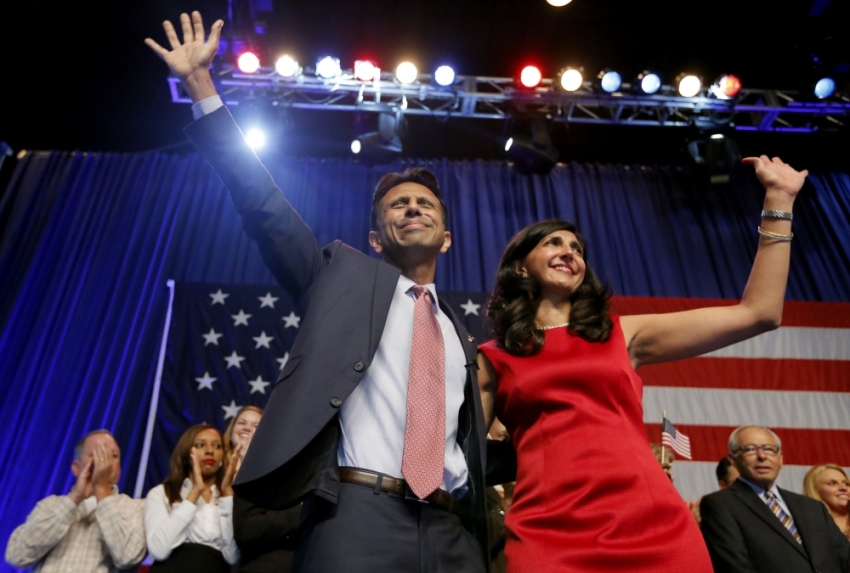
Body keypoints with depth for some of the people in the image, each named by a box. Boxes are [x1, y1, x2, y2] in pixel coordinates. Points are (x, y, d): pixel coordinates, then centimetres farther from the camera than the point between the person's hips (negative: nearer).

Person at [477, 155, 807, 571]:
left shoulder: (623, 334, 14)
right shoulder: (492, 359, 10)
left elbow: (757, 314, 13)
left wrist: (778, 200, 16)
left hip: (656, 527, 2)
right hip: (548, 537, -2)